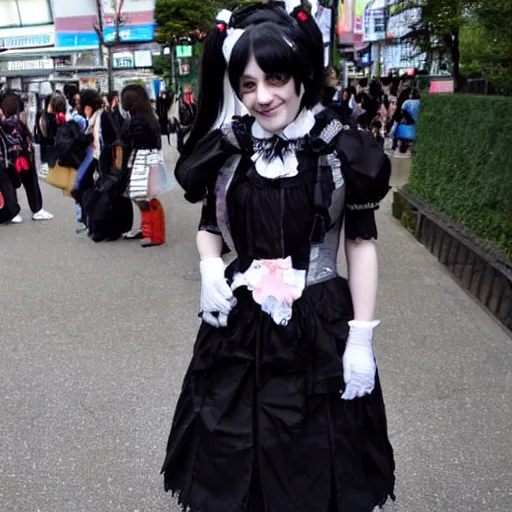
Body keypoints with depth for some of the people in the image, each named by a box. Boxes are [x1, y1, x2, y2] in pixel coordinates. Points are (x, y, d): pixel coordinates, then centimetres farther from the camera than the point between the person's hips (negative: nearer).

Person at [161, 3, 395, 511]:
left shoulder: (343, 150, -10)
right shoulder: (225, 148, -3)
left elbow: (361, 244, -5)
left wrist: (361, 337, -7)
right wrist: (209, 266, -10)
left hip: (321, 326, -2)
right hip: (239, 323, 2)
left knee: (315, 458, 16)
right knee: (234, 455, 18)